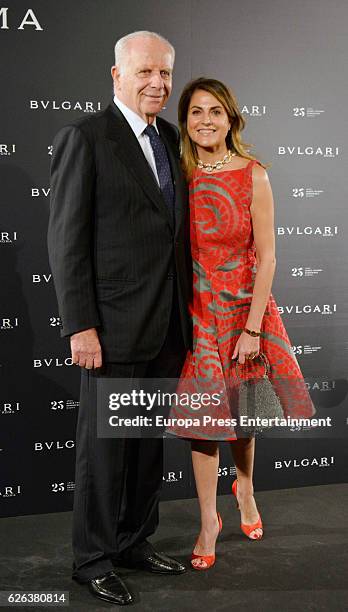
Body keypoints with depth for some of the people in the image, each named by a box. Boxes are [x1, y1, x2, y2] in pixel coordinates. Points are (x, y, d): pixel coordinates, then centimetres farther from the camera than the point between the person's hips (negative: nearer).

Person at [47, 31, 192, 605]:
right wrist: (80, 327, -16)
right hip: (115, 326, -7)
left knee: (151, 442, 17)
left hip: (169, 325, 7)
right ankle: (93, 559, 23)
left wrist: (185, 311, 12)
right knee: (104, 447, 5)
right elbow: (67, 240, -12)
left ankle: (135, 540, 34)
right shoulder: (84, 136, -8)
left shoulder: (171, 138, 12)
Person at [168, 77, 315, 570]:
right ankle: (209, 521, 20)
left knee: (242, 412, 14)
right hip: (195, 309, 1)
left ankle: (246, 491, 42)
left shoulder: (253, 176, -7)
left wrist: (253, 327, -13)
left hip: (245, 306, -1)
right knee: (203, 416, 4)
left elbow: (266, 257, -9)